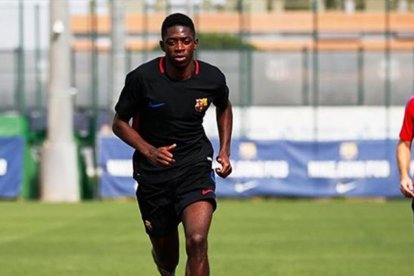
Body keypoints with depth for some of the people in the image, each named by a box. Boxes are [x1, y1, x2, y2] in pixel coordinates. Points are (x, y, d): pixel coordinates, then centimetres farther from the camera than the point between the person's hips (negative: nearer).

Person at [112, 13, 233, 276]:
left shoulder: (212, 78, -7)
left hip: (196, 166, 0)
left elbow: (224, 108, 17)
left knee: (197, 242, -22)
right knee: (165, 254, 12)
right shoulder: (142, 78, -15)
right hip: (153, 172, 0)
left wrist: (225, 151, 6)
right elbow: (119, 123, -3)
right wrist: (149, 151, -19)